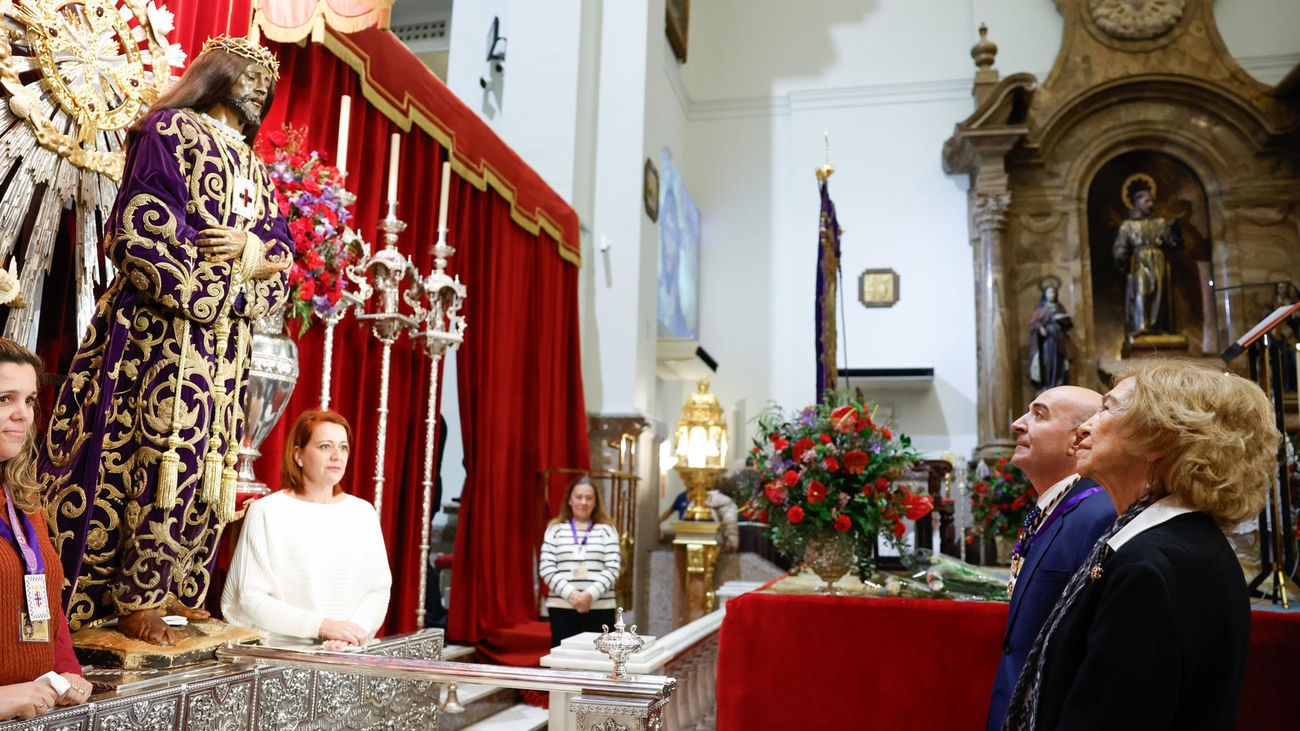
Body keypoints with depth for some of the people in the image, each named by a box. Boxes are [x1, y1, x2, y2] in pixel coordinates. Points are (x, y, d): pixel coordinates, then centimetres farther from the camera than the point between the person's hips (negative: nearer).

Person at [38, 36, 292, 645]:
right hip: (167, 324, -7)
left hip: (227, 340, 7)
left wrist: (254, 248, -9)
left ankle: (165, 588, 17)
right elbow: (142, 231, -9)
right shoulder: (169, 131, 2)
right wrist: (207, 294, -13)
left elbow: (283, 250, 13)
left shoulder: (253, 167, 22)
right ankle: (132, 598, 2)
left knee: (209, 463, 6)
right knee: (166, 454, -10)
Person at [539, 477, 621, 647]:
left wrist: (590, 594, -14)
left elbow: (613, 568, 0)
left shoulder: (607, 530, 9)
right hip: (562, 608, 0)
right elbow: (546, 568, 1)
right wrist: (571, 594, -12)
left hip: (600, 609, 0)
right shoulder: (555, 529, 9)